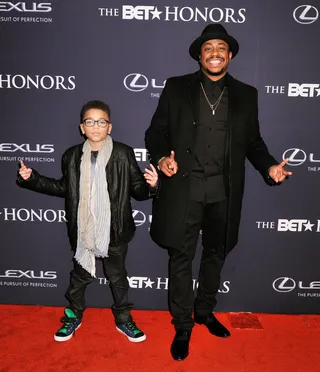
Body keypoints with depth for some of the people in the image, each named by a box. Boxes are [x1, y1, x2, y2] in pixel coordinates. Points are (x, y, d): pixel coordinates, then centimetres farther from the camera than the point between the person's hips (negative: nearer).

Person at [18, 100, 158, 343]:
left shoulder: (124, 154, -9)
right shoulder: (72, 156, 1)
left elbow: (137, 189, -7)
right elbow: (64, 188, 11)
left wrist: (151, 185, -28)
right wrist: (32, 178, 8)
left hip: (114, 231, -2)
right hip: (83, 231, 2)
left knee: (117, 276, 17)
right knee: (80, 275, 20)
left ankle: (123, 319, 37)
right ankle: (74, 316, 43)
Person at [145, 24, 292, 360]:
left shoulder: (246, 95, 9)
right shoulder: (176, 88, 3)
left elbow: (252, 141, 12)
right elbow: (156, 132, 2)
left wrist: (269, 167, -6)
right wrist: (161, 157, -18)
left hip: (224, 191, 3)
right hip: (184, 188, -2)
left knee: (215, 255, 16)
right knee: (181, 259, 4)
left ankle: (205, 311, 40)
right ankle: (182, 326, 23)